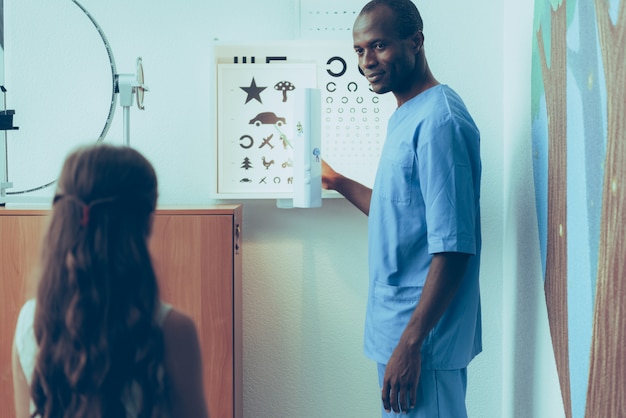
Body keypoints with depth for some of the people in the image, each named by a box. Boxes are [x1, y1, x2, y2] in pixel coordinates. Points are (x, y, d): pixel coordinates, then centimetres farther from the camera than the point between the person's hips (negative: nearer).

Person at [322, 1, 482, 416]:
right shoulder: (407, 116, 12)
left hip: (423, 338, -9)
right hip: (397, 326, 9)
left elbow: (453, 248, -23)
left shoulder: (439, 121, -18)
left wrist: (410, 343, -23)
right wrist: (338, 182, 25)